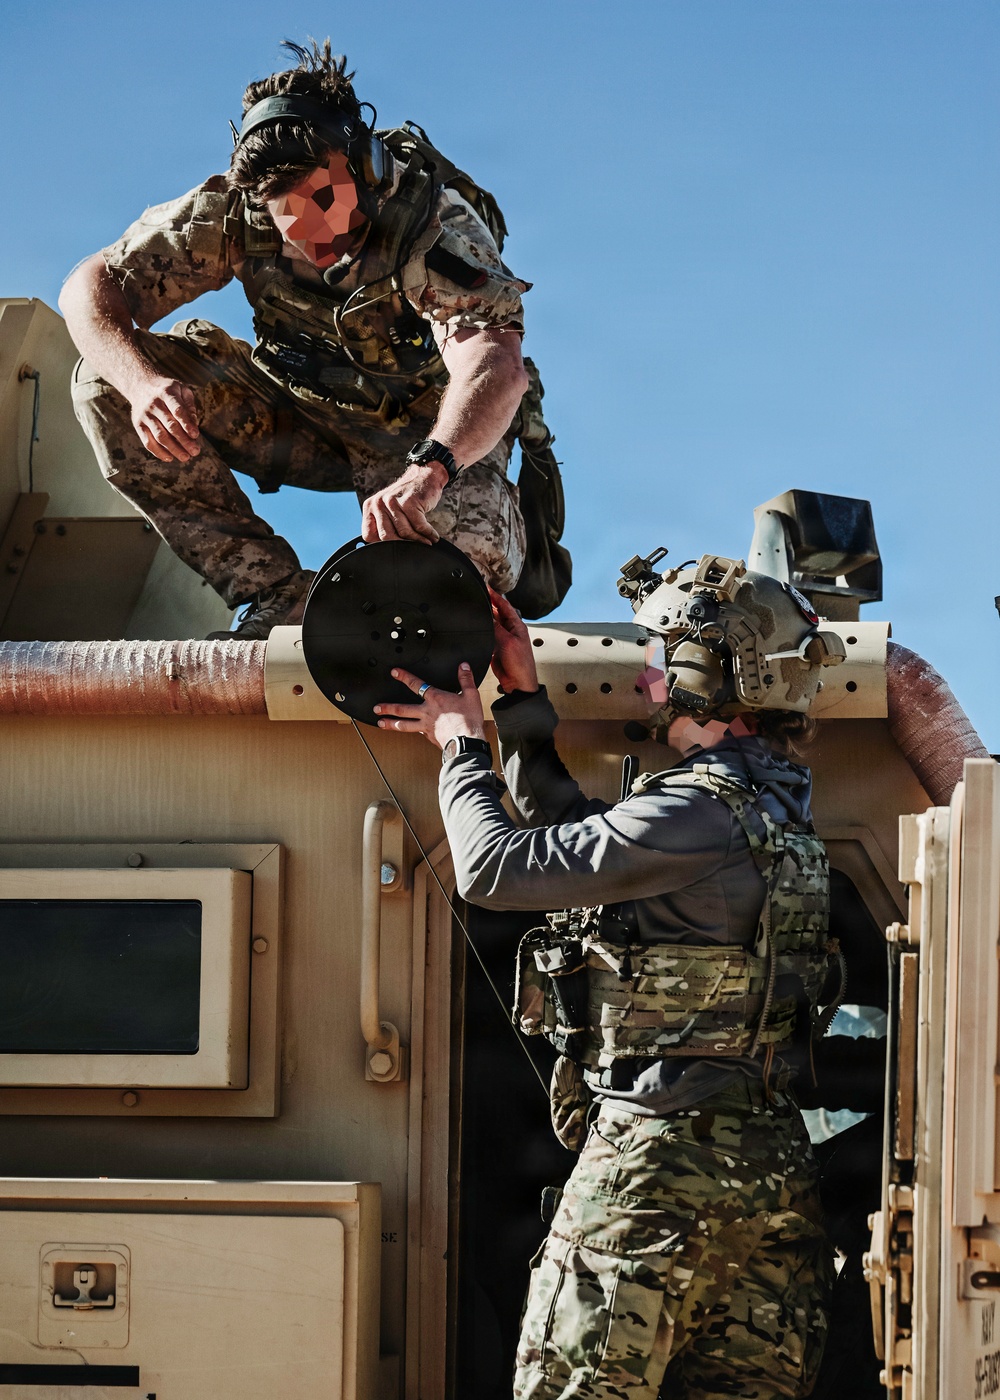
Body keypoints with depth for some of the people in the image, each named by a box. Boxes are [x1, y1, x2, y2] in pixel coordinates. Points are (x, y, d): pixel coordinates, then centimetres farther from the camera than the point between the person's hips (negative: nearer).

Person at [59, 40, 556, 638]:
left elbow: (498, 365, -46)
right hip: (300, 415, 4)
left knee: (475, 558, -37)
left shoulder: (436, 222, -31)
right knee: (107, 380, -17)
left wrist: (429, 470, -66)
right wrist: (142, 383, -40)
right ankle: (278, 593, -14)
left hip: (432, 434, -4)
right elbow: (91, 286, -17)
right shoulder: (233, 211, -20)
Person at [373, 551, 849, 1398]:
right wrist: (523, 704, 23)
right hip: (770, 1165, 9)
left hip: (660, 1163, -9)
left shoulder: (701, 813, -16)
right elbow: (579, 839, 26)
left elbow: (496, 868, -12)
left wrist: (461, 744, 4)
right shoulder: (766, 803, 14)